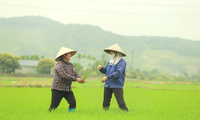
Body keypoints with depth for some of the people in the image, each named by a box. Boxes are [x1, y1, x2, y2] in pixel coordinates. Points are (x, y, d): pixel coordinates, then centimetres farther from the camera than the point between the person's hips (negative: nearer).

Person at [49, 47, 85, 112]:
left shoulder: (70, 64, 13)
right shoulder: (59, 64, -13)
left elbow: (75, 74, 11)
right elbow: (64, 75, -23)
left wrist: (80, 79, -11)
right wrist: (76, 79, -23)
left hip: (68, 89, 7)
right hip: (58, 89, -7)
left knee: (73, 102, -10)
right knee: (54, 105, -1)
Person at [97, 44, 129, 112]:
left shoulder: (121, 62, -8)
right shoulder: (111, 61, 17)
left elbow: (118, 73, -19)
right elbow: (106, 70, 20)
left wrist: (107, 77, -22)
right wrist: (101, 68, -2)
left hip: (117, 85, -7)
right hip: (108, 85, 7)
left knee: (120, 102, -12)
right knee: (106, 102, 8)